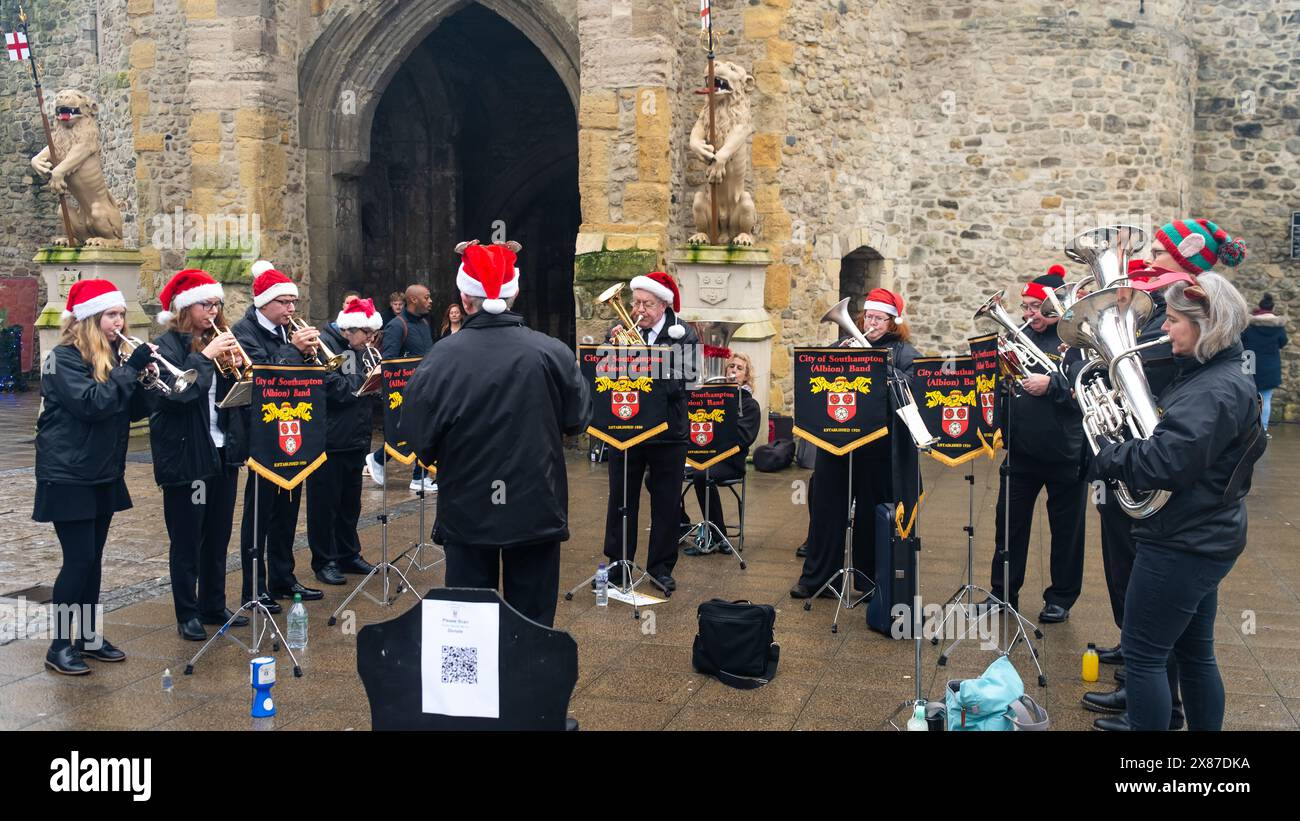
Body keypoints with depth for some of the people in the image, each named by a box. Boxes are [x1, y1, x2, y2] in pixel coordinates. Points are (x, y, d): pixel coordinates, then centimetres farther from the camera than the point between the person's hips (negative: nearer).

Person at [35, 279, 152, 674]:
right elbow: (92, 403, -26)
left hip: (103, 475, 7)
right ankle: (59, 645, 3)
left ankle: (88, 636, 20)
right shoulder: (65, 358, -13)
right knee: (78, 560, -7)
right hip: (68, 476, -7)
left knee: (92, 559, 12)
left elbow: (136, 409, 8)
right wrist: (131, 368, -25)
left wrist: (144, 378, -10)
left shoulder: (112, 356, 10)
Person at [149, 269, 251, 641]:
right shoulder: (169, 345, -9)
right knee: (186, 540, 4)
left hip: (223, 452, 6)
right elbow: (174, 392, -23)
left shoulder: (218, 339, 10)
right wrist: (206, 357, -24)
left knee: (218, 535, 15)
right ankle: (188, 615, 13)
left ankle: (214, 606, 27)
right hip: (185, 454, -6)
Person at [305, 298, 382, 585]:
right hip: (329, 440, -8)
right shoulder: (325, 344, -12)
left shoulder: (358, 349, 13)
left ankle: (348, 554, 27)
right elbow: (333, 388, -23)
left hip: (355, 440, 8)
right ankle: (324, 561, 12)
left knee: (350, 502, 16)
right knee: (325, 503, 3)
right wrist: (366, 380, -19)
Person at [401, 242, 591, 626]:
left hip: (467, 511, 0)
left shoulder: (440, 358, -14)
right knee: (533, 623, 13)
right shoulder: (552, 353, -12)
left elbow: (417, 437, -10)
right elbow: (578, 420, 0)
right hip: (537, 509, 0)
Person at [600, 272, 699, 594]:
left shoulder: (683, 335, -2)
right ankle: (617, 565, 20)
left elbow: (679, 382, -13)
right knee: (621, 500, 7)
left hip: (668, 433, -1)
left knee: (667, 504, 8)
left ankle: (661, 567, 21)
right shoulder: (620, 332, 4)